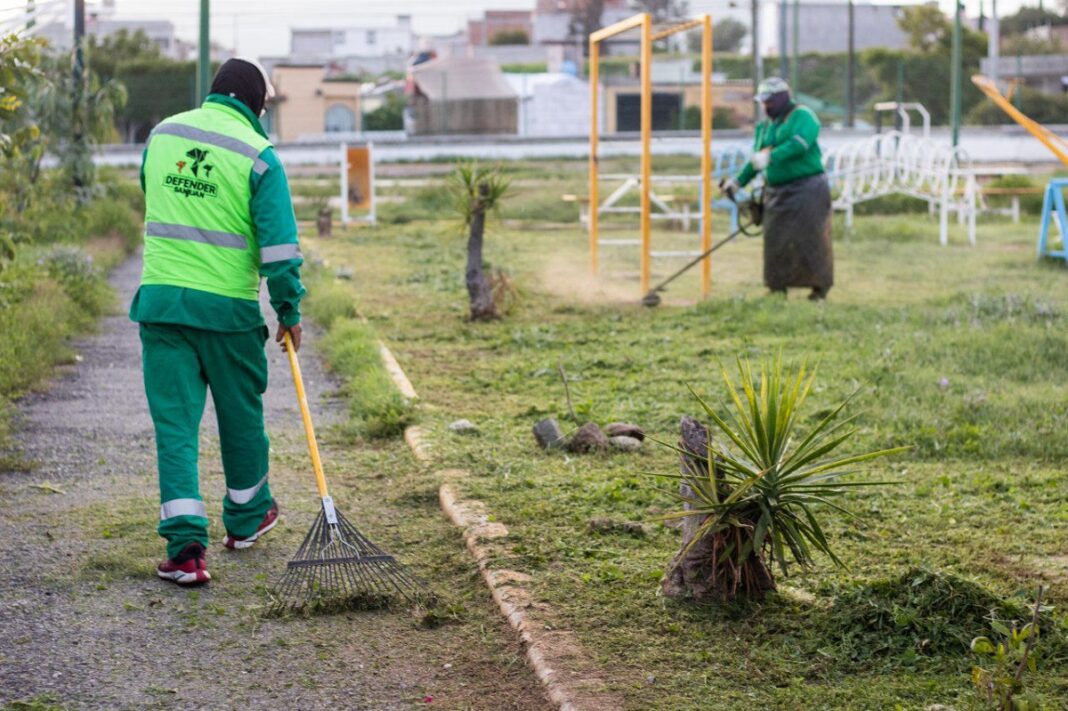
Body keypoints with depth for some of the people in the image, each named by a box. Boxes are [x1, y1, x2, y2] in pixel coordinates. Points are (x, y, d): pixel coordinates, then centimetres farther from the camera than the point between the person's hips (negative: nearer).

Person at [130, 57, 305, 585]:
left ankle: (185, 545, -8)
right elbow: (278, 242, -9)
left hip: (160, 299, 3)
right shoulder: (257, 154, -7)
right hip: (228, 305, -3)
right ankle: (247, 518, 36)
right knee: (241, 414, 18)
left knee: (174, 423, 2)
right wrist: (290, 310, 0)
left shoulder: (161, 135, 7)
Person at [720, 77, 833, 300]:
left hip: (806, 188, -7)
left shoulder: (802, 116, -6)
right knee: (775, 240, 4)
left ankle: (820, 287, 0)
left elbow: (799, 143, -24)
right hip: (776, 191, 7)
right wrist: (739, 181, 18)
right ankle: (777, 287, 12)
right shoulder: (764, 126, 18)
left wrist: (771, 157, -33)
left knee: (810, 238, -7)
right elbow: (757, 159, 26)